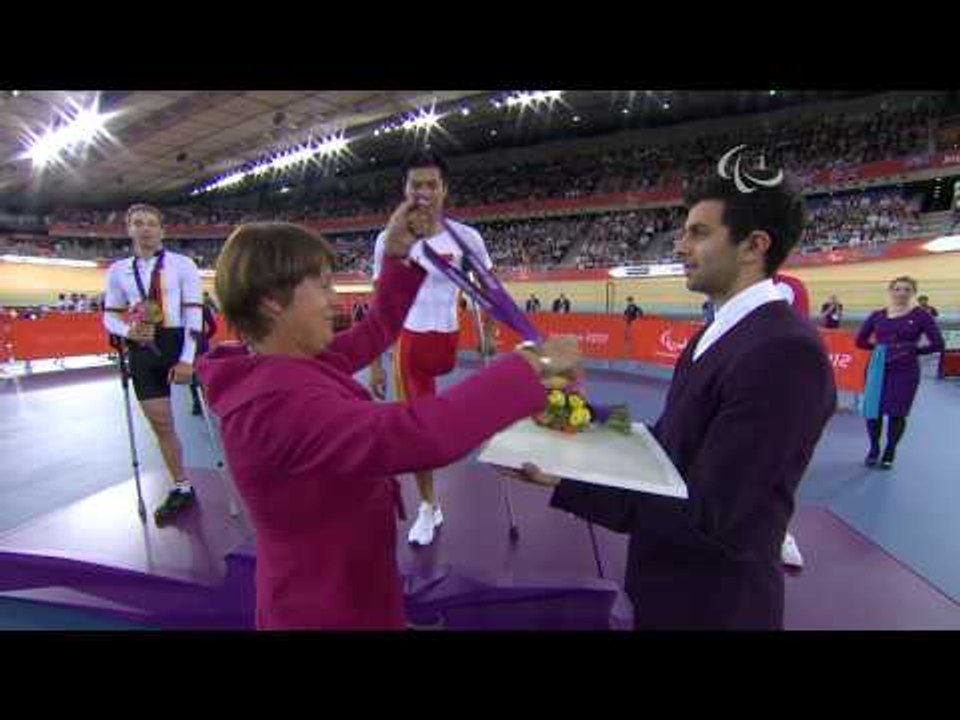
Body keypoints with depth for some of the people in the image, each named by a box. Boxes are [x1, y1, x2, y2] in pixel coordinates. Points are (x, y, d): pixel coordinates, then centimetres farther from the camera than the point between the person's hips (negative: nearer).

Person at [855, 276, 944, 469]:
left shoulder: (921, 315, -2)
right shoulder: (877, 315, 3)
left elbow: (938, 344, -2)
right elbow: (860, 341, 9)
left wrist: (914, 350, -3)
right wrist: (879, 346, -2)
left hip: (906, 372, -2)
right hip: (878, 369, 2)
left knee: (897, 413, 6)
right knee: (872, 410, 4)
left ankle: (890, 453, 25)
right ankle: (873, 449, 25)